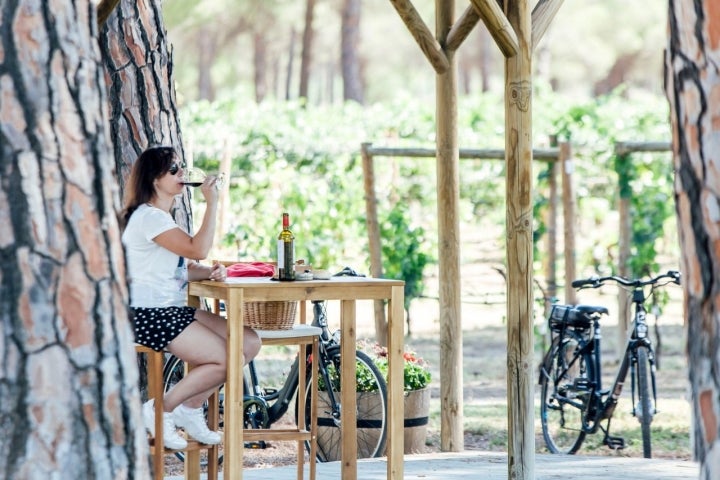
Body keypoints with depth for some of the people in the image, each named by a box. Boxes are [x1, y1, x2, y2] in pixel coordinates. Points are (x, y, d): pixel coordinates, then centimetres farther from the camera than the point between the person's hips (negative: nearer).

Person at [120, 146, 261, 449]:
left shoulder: (163, 218, 20)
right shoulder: (148, 217, -14)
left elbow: (185, 267, 19)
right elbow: (198, 250, -22)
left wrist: (210, 272, -3)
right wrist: (212, 203, -15)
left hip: (173, 311, 10)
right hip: (149, 315, -10)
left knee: (249, 342, -3)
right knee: (228, 360, -17)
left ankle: (190, 407, 7)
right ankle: (161, 410, -3)